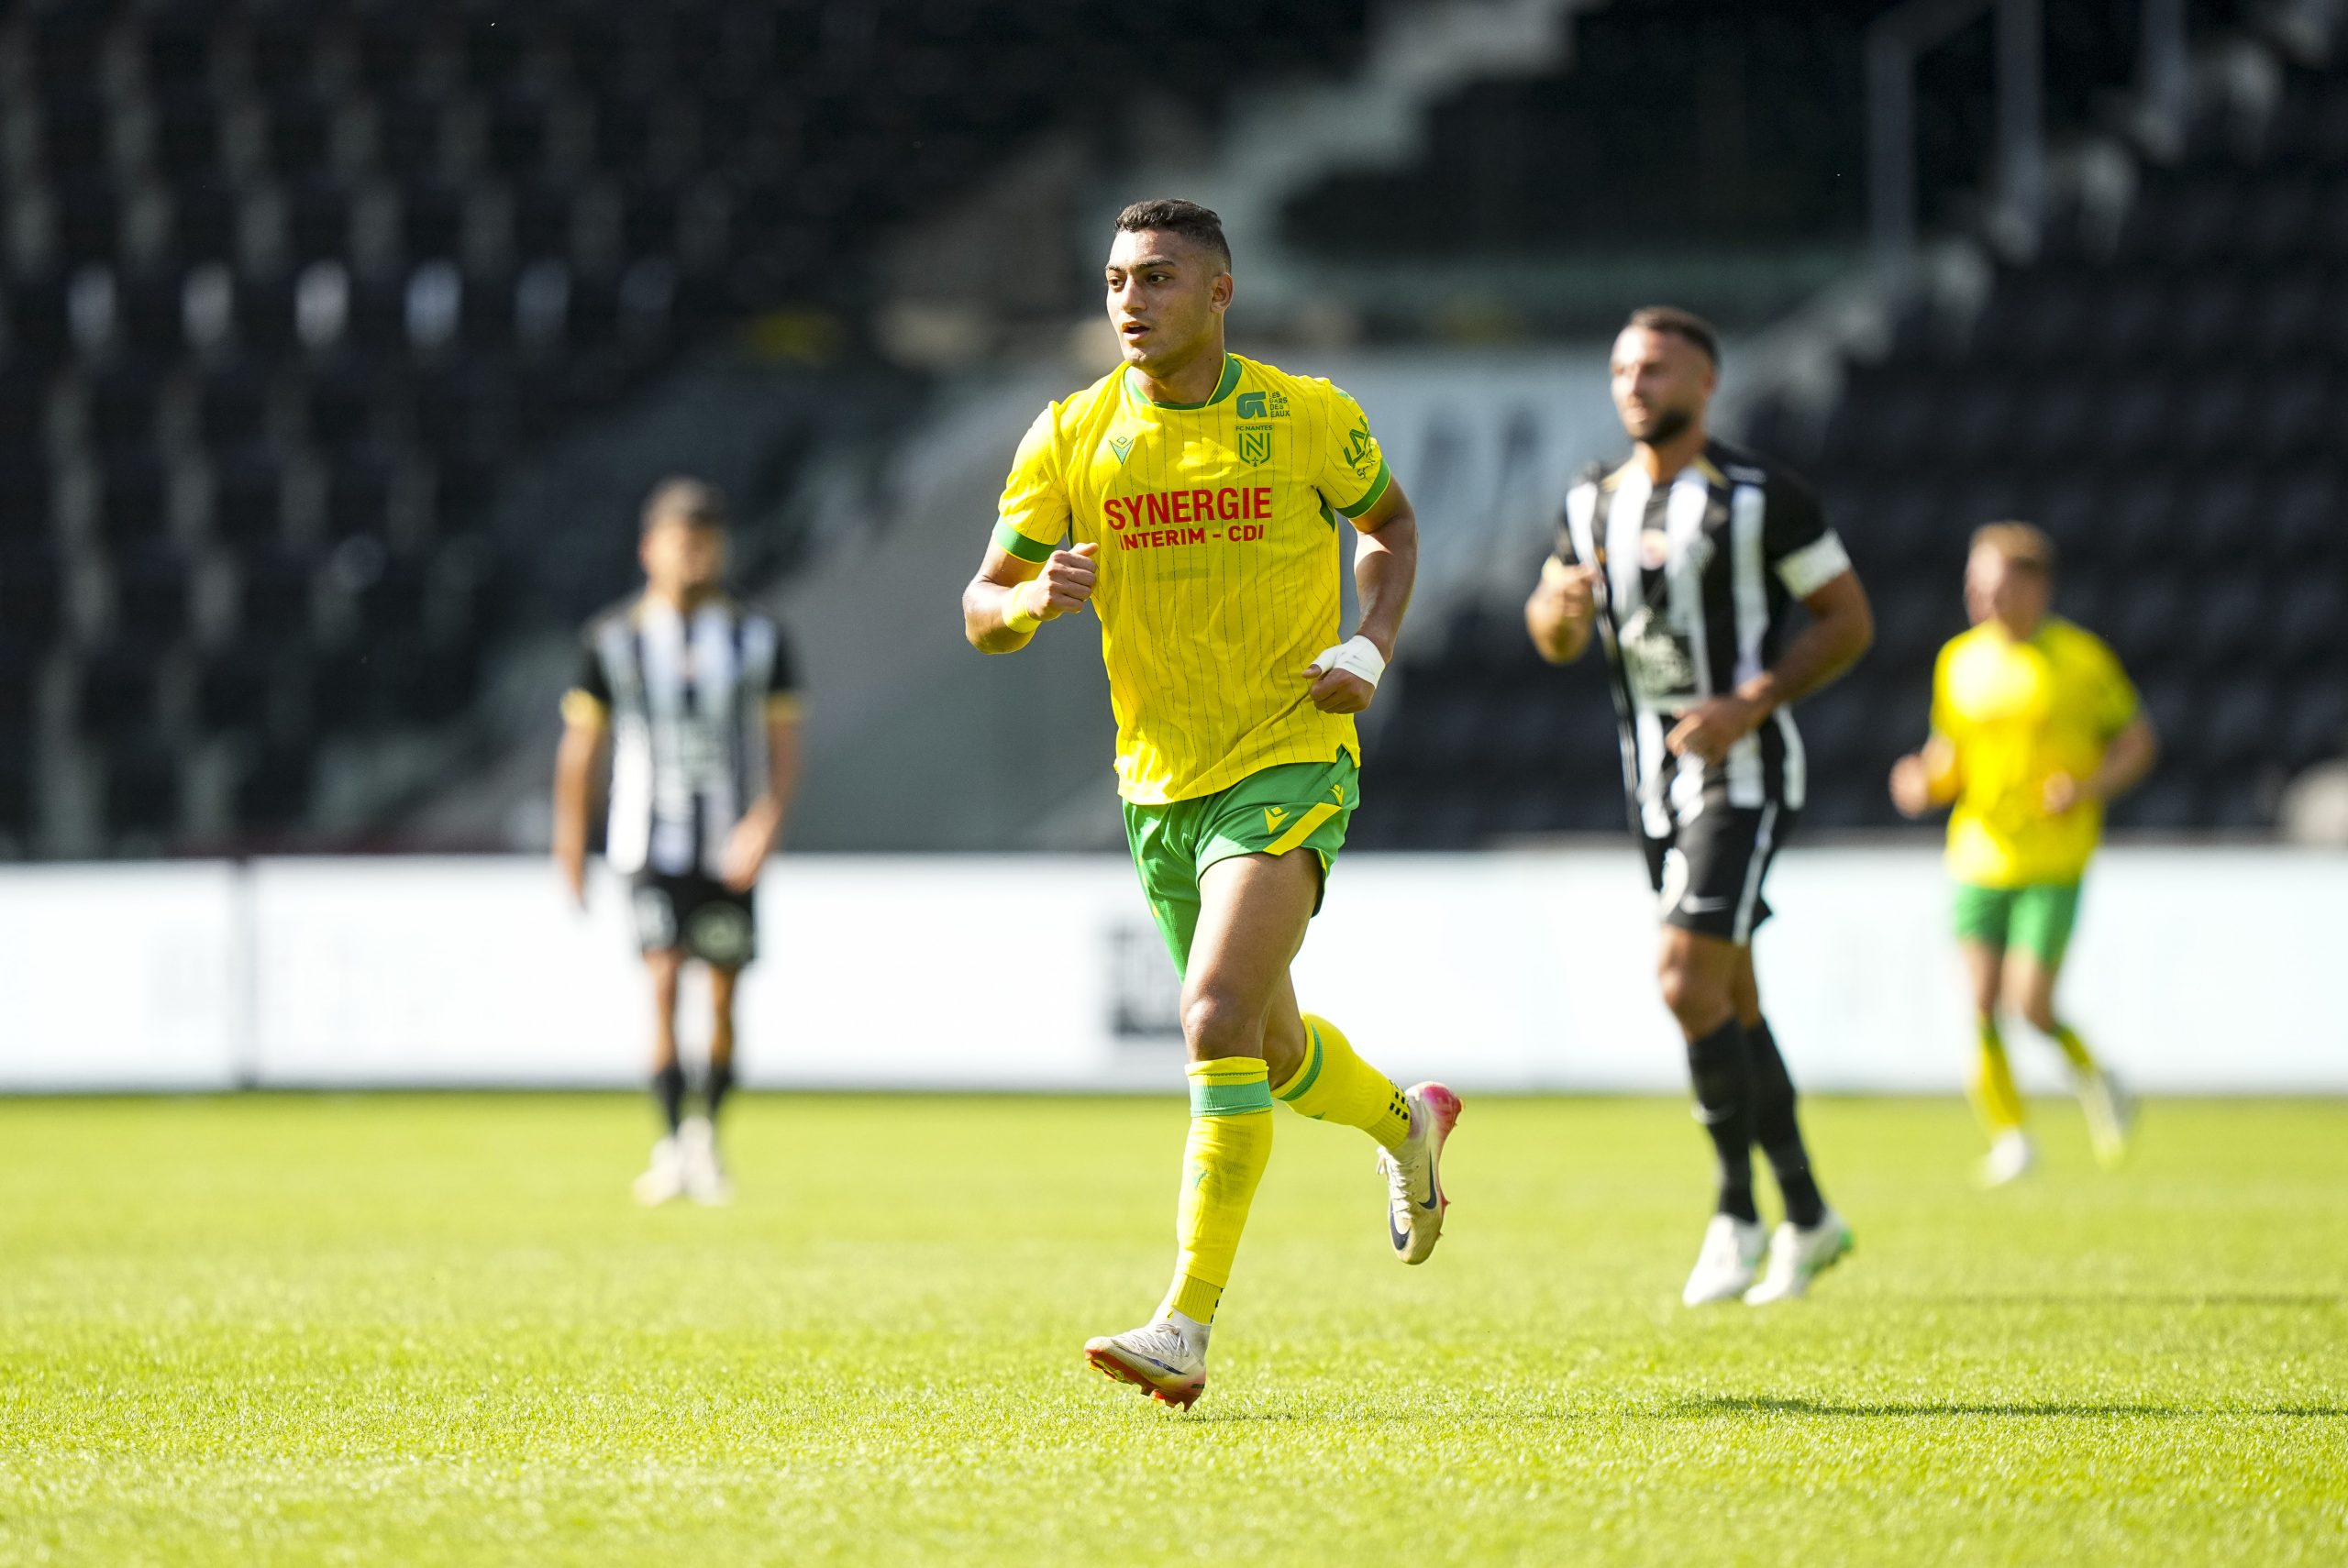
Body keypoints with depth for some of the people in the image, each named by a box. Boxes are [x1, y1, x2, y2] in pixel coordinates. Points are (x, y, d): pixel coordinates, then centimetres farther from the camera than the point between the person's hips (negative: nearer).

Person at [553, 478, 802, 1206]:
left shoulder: (757, 638, 5)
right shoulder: (614, 639, 3)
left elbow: (783, 742, 5)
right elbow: (580, 744, 9)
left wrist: (766, 823, -11)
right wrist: (570, 843, 9)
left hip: (731, 846, 2)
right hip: (650, 840, -1)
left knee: (723, 995, 3)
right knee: (663, 979, -15)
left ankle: (708, 1131, 22)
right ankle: (670, 1144, -16)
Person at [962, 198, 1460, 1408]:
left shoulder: (1305, 419, -5)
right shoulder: (1070, 436, -1)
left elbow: (1388, 520, 14)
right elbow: (981, 612, 1)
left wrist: (1372, 644, -4)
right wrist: (1033, 598, -23)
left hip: (1290, 765, -4)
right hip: (1159, 783, 4)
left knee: (1218, 1016, -23)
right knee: (1272, 1053, 17)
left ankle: (1185, 1328, -23)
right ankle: (1405, 1122, 52)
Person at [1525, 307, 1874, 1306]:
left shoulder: (1759, 497, -9)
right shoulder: (1594, 505, 9)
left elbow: (1849, 620, -6)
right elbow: (1554, 641, 19)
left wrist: (1750, 704, -18)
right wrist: (1559, 605, -7)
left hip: (1743, 774, -7)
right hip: (1656, 784, 7)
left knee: (1689, 986, -17)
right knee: (1730, 1003, 10)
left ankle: (1738, 1217, -5)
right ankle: (1809, 1218, 21)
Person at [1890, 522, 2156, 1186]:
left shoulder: (2081, 658, -3)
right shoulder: (1958, 660, 7)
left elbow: (2139, 743, 4)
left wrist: (2088, 787, -13)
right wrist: (1923, 784, -6)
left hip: (2054, 864, -3)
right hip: (1978, 857, 3)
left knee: (2031, 1004, -12)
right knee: (1982, 1008, -5)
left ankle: (2090, 1074, 18)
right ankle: (2008, 1138, 10)